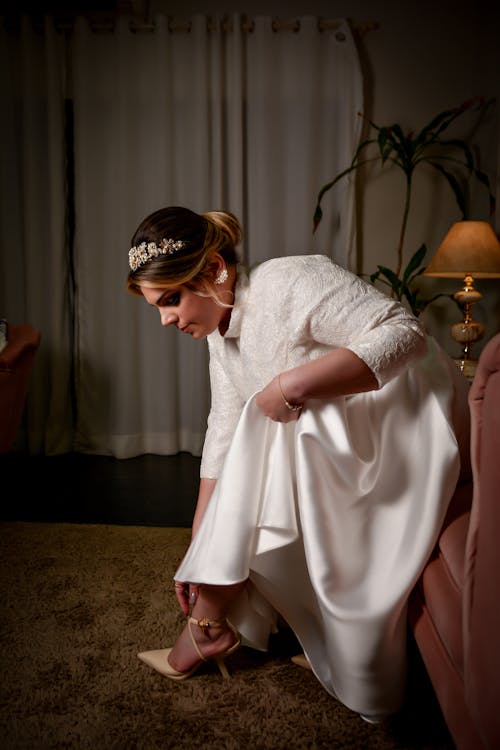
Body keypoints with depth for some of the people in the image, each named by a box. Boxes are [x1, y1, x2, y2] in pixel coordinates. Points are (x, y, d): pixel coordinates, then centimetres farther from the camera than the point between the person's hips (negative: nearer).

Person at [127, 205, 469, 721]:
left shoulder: (292, 282, -23)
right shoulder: (222, 335, 3)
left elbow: (405, 334, -28)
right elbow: (223, 441, 4)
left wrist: (294, 383, -34)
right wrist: (199, 552, 4)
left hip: (410, 413, -9)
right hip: (345, 438, 9)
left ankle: (208, 627, -5)